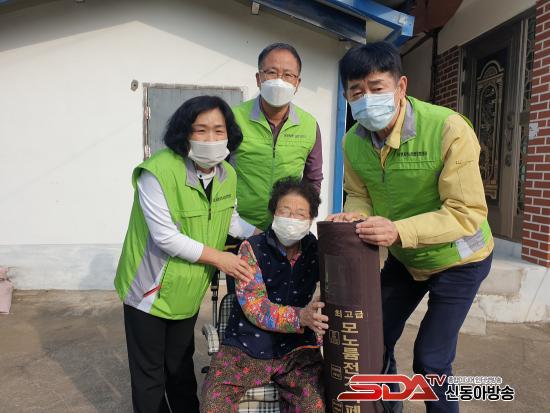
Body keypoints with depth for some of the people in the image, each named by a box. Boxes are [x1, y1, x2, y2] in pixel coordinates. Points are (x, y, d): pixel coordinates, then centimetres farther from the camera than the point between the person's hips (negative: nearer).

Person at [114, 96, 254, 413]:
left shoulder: (228, 175, -2)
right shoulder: (157, 172, -25)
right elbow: (166, 238, -26)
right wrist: (217, 257, -21)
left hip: (189, 291, 6)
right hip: (150, 291, -5)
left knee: (181, 366, 24)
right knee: (149, 374, 13)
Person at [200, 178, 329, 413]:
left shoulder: (316, 251, 0)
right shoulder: (252, 248, -6)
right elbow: (255, 308, -12)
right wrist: (300, 317, -30)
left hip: (297, 348, 1)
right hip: (246, 347, -1)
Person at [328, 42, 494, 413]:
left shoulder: (449, 129, -29)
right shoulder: (353, 142, -12)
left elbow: (468, 213, -30)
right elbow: (360, 196, -1)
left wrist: (398, 231, -42)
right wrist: (353, 216, -25)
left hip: (458, 260, -5)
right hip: (404, 258, 6)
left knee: (431, 361, -1)